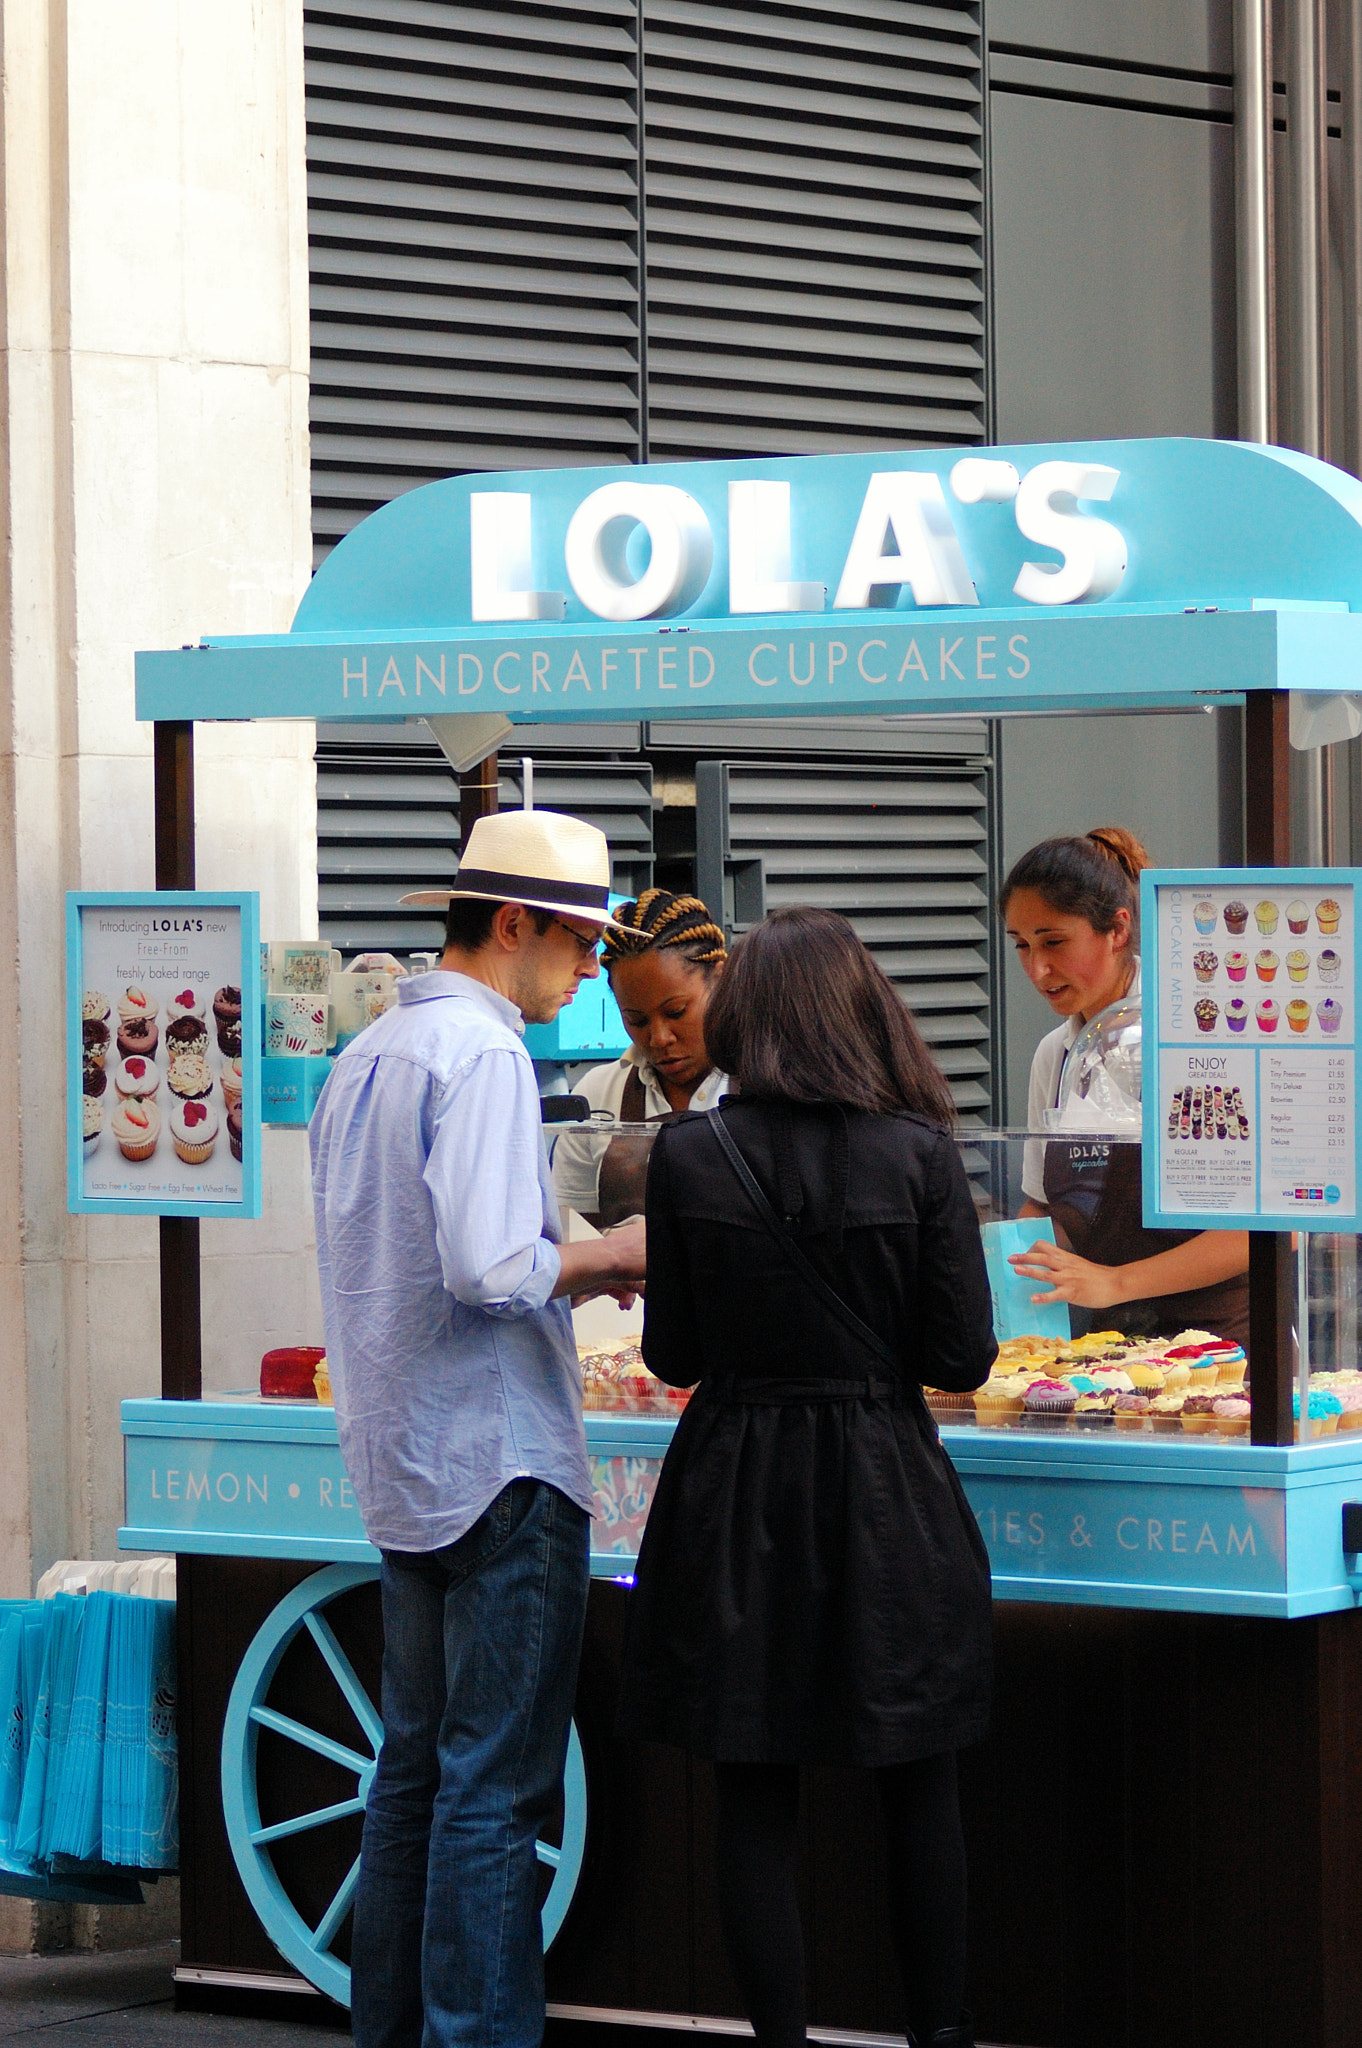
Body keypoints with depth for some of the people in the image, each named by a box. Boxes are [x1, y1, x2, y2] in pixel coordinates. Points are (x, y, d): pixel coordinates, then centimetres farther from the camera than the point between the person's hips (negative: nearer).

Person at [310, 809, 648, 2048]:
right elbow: (490, 1268, -24)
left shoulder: (366, 1056, 13)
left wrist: (566, 1274, 15)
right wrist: (602, 1257, -7)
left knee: (417, 1764, 14)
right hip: (501, 1461, -9)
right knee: (495, 1788, -6)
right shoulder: (482, 1052, -14)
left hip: (404, 1469, 9)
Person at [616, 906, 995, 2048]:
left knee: (755, 1795, 7)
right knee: (920, 1783, 13)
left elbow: (672, 1354, 0)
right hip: (886, 1491, 0)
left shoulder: (687, 1154, -7)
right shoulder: (918, 1152, -9)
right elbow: (962, 1356, -7)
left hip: (737, 1485, 0)